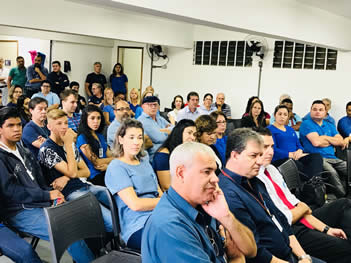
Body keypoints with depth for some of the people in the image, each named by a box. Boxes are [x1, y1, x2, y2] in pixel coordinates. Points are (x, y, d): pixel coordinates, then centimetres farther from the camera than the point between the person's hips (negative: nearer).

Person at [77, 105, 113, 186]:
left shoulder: (100, 136, 20)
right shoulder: (82, 138, -4)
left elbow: (110, 155, 14)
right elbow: (96, 162, -7)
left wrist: (107, 165, -10)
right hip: (95, 176, -7)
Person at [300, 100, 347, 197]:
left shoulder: (330, 125, 23)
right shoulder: (306, 124, 3)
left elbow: (341, 142, 9)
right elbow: (316, 142, -11)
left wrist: (325, 138, -2)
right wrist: (333, 141, 6)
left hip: (332, 158, 6)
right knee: (332, 172, -34)